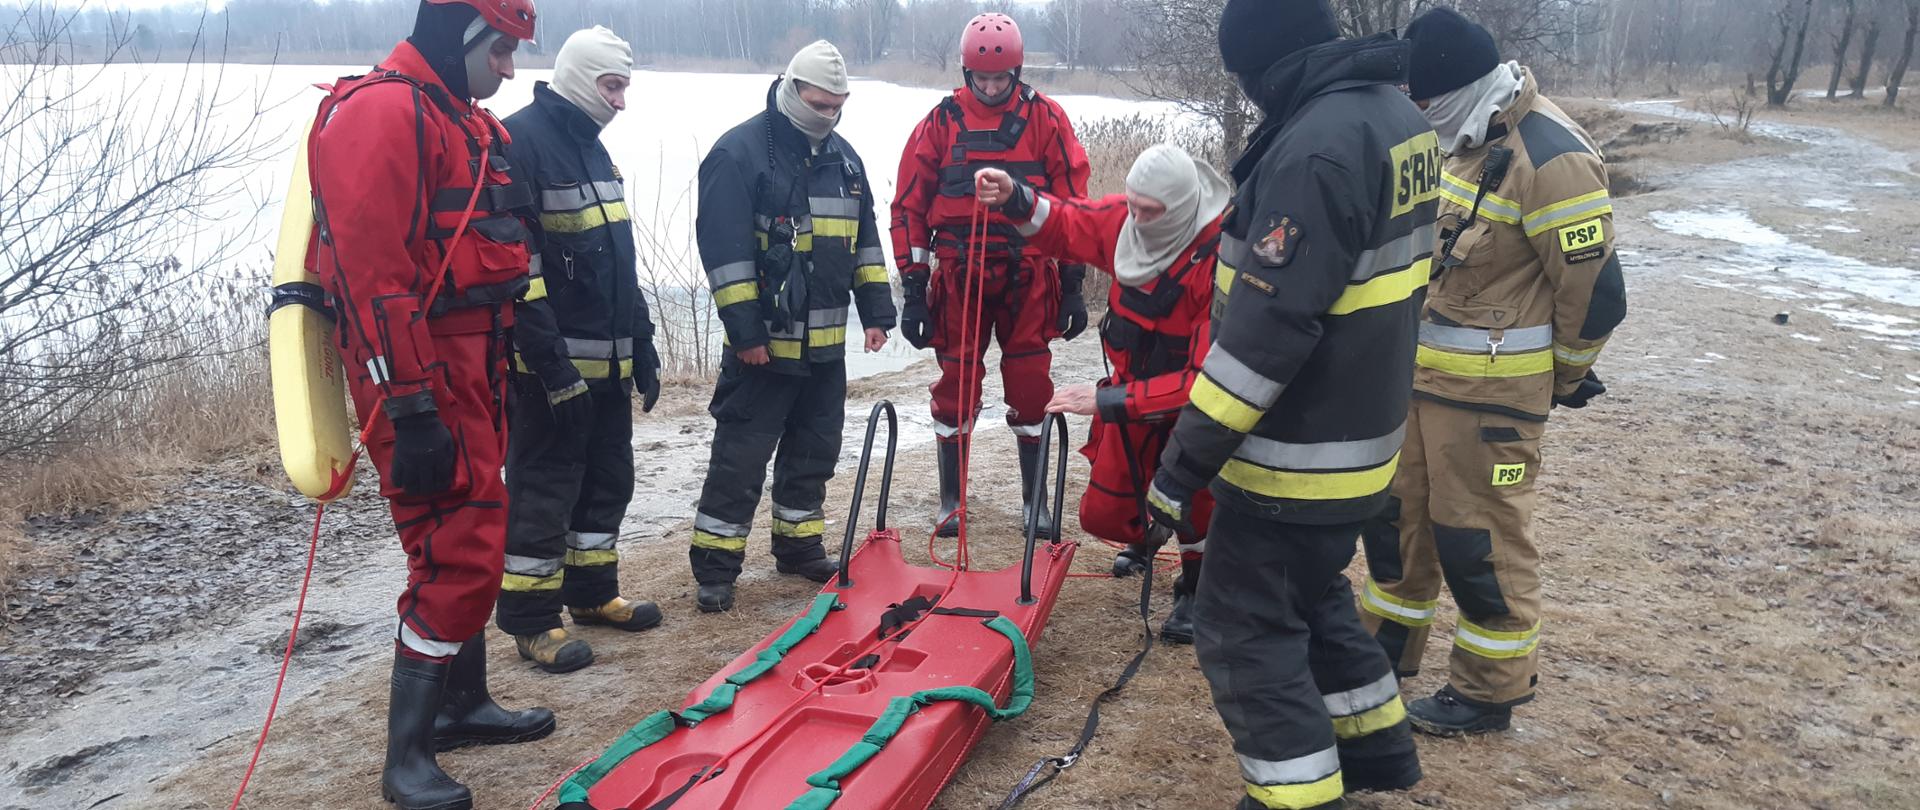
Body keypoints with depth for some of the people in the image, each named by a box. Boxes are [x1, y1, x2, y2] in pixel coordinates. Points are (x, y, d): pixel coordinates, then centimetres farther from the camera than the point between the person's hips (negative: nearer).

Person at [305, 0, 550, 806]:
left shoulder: (463, 120, 17)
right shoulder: (382, 111, -15)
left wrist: (499, 372, 24)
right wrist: (411, 410, -25)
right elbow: (371, 272, -22)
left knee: (470, 539, 18)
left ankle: (463, 703, 33)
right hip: (420, 371, -10)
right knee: (459, 550, -9)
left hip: (470, 362, 10)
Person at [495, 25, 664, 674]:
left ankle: (592, 592, 31)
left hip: (608, 361, 9)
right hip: (552, 364, -9)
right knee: (543, 489, -1)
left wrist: (642, 349, 18)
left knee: (608, 479, 16)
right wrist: (553, 366, -22)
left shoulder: (591, 149, 16)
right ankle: (531, 620, 10)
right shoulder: (518, 142, -13)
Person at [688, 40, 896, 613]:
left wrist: (876, 310, 10)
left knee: (813, 452, 15)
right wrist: (744, 330, -18)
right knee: (740, 457, -2)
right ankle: (715, 566, 7)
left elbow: (865, 239, 18)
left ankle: (799, 547, 30)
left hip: (825, 343, 7)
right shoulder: (740, 152, -11)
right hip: (765, 342, -7)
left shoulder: (843, 157, 12)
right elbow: (723, 249, -15)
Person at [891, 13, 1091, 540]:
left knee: (1031, 389, 5)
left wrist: (1073, 286, 0)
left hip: (1028, 275, 0)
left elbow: (1072, 204, 2)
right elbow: (909, 207, 3)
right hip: (958, 277, 0)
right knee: (956, 387, 6)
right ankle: (951, 499, 19)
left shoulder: (1045, 119, 0)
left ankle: (1034, 497, 19)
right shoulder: (942, 122, 1)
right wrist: (913, 289, -1)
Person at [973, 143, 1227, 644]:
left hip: (1197, 397, -5)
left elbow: (1208, 377, -36)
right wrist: (1014, 198, -16)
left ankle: (1196, 587, -10)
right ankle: (1147, 532, 47)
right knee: (1101, 515, 8)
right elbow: (1062, 225, 6)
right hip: (1133, 388, 5)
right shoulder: (1124, 219, -15)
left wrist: (1107, 401, -37)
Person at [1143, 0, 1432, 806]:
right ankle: (1376, 745, 42)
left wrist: (1185, 460, -21)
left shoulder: (1315, 147, -25)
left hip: (1296, 453, -10)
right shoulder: (1398, 116, 6)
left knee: (1243, 629, 4)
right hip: (1358, 432, 10)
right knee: (1312, 593, 27)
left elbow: (1266, 330, -27)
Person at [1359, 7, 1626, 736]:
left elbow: (1595, 291, -18)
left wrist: (1564, 380, -4)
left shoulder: (1550, 159, -22)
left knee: (1478, 540, 2)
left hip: (1491, 390, -9)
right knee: (1397, 511, 17)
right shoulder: (1466, 140, 7)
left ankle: (1491, 691, 19)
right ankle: (1388, 646, 35)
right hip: (1420, 372, 9)